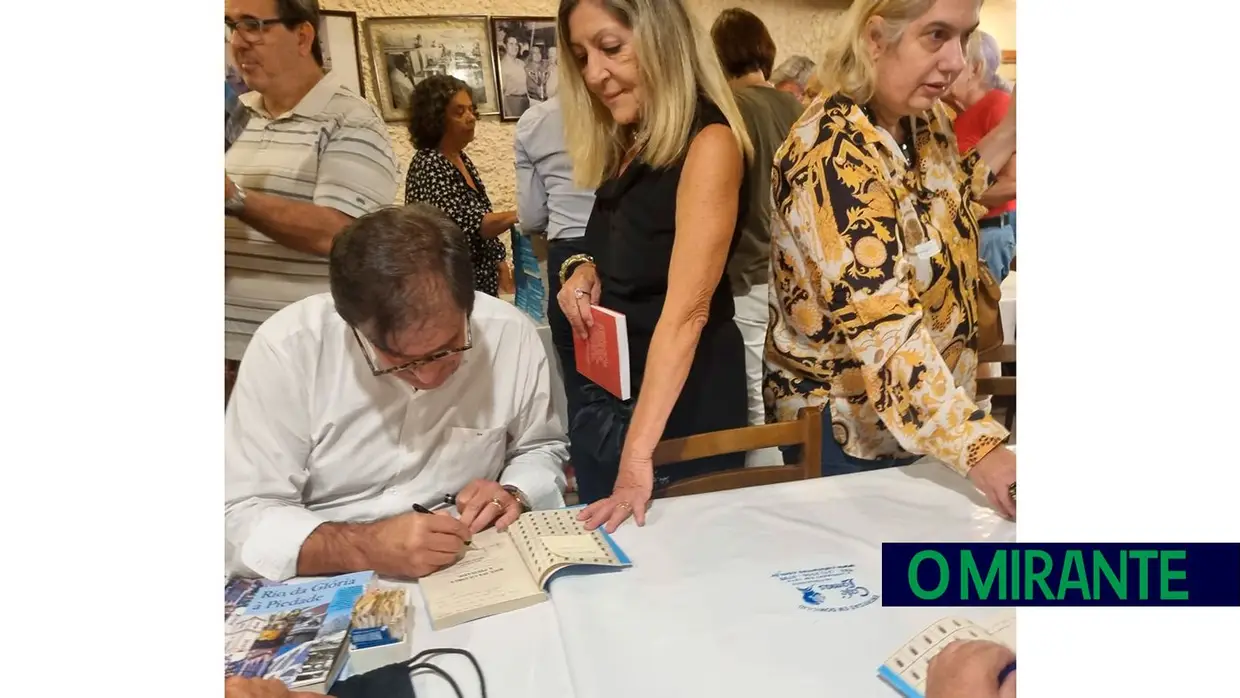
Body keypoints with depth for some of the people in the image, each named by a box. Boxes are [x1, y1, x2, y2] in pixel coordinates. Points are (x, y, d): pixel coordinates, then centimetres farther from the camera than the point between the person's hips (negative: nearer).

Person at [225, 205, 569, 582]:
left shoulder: (512, 334, -11)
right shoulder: (286, 347, -16)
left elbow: (543, 450, 6)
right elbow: (239, 517, -14)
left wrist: (514, 494, -13)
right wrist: (363, 548, -26)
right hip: (327, 588, -1)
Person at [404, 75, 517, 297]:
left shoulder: (461, 159, 10)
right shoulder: (428, 166, -17)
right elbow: (470, 224, -29)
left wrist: (497, 263, 14)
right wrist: (521, 214, -33)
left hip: (481, 281, 9)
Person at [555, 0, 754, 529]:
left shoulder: (708, 142, -18)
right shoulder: (625, 148, 6)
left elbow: (686, 311, -25)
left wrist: (639, 455, -29)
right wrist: (584, 269, -4)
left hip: (680, 409, -7)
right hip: (604, 399, 7)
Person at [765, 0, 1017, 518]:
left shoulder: (925, 119, 0)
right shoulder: (836, 149, -26)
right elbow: (880, 323, -34)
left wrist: (1010, 132, 9)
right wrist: (976, 445, -39)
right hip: (845, 426, -8)